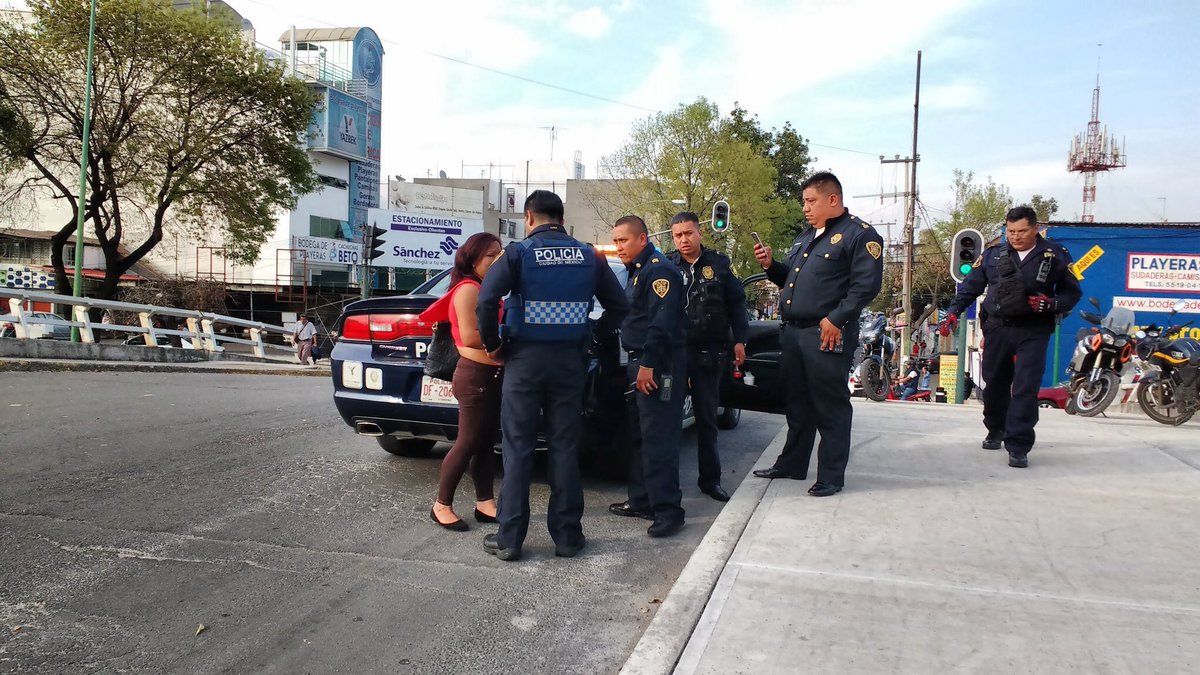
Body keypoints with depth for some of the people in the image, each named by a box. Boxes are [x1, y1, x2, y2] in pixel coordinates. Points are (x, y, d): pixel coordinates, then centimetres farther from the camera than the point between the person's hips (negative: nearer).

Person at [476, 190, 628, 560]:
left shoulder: (518, 253, -6)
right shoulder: (589, 257, 6)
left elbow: (487, 301, -18)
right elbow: (619, 306, 9)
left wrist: (492, 343, -5)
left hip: (525, 359, -3)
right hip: (570, 360, 3)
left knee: (518, 448, 4)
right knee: (565, 447, 10)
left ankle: (509, 538, 8)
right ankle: (567, 536, 16)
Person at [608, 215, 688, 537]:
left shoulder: (659, 269, -11)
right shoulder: (636, 271, 20)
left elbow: (662, 321, -21)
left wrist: (648, 363, -25)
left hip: (659, 366, -10)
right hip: (640, 364, 10)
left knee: (658, 438, -10)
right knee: (637, 435, 14)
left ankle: (668, 510, -6)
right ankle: (641, 500, 23)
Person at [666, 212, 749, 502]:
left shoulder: (718, 263, 7)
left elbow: (736, 303, 10)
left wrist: (739, 341, 4)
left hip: (709, 352, 1)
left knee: (707, 417, 9)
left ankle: (710, 479, 17)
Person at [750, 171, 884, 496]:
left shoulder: (859, 234, -6)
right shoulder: (806, 237, 21)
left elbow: (867, 284, -15)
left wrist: (836, 319, -20)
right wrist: (770, 265, 8)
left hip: (827, 335, -8)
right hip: (793, 332, 8)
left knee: (830, 408, -1)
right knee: (798, 404, 17)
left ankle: (831, 476, 9)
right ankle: (791, 465, 28)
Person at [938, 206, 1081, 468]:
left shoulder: (1056, 256, 2)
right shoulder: (993, 254, 6)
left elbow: (1073, 291, 7)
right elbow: (971, 286, 11)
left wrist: (1052, 304, -12)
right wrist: (953, 312, -1)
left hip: (1034, 331, -2)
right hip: (997, 328, 3)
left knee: (1026, 388, -10)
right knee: (995, 382, 13)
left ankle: (1018, 446, -7)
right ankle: (996, 430, 35)